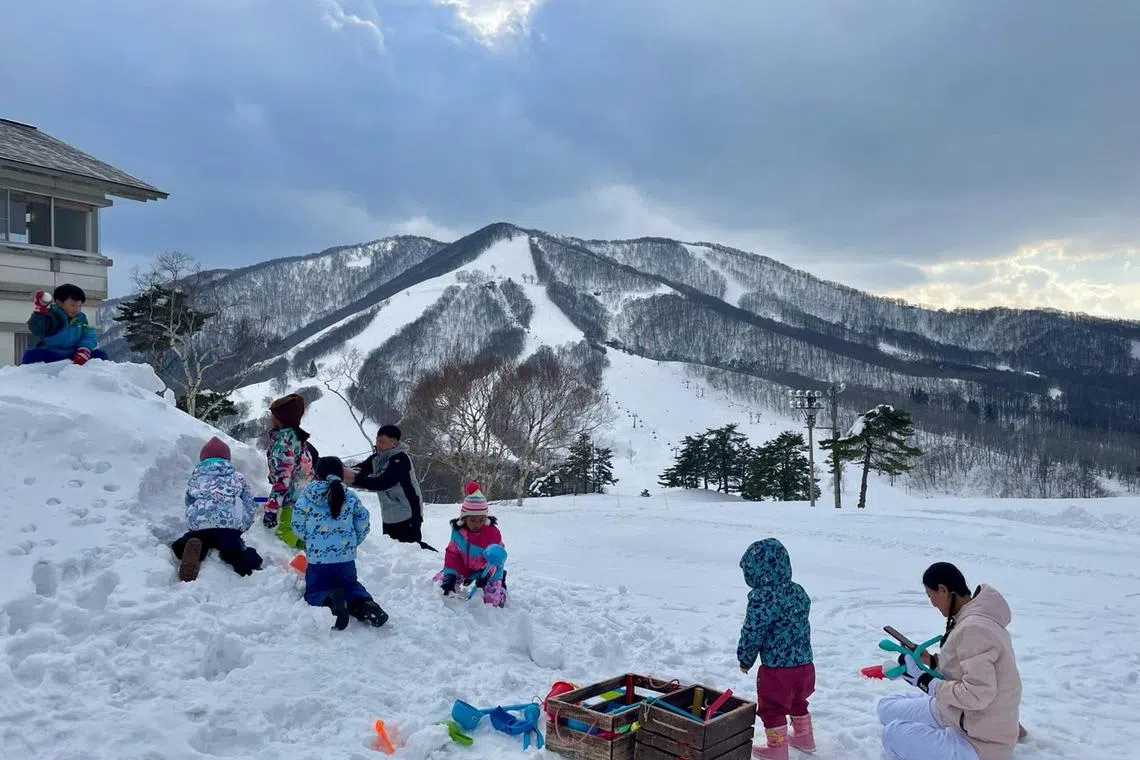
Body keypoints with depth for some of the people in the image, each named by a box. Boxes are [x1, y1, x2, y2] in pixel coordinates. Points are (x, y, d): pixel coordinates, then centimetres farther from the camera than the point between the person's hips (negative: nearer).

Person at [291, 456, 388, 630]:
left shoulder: (307, 495, -3)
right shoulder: (350, 496, 1)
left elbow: (297, 525, 3)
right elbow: (363, 524, 5)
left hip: (317, 556, -2)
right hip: (346, 557, 2)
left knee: (315, 591, 13)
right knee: (350, 586, 23)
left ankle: (330, 600, -24)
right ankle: (364, 604, -12)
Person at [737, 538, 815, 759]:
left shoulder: (762, 598, -23)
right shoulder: (799, 592, 1)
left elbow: (752, 633, -18)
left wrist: (745, 659, -1)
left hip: (776, 668, -8)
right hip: (805, 663, 8)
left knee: (772, 709, 11)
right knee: (798, 701, 29)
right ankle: (804, 737, 45)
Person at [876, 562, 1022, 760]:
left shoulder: (973, 628, -28)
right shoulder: (972, 619, 3)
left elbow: (977, 695, -32)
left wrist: (925, 681, -20)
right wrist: (932, 661, 5)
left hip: (979, 742, -10)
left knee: (893, 735, -15)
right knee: (888, 707, 11)